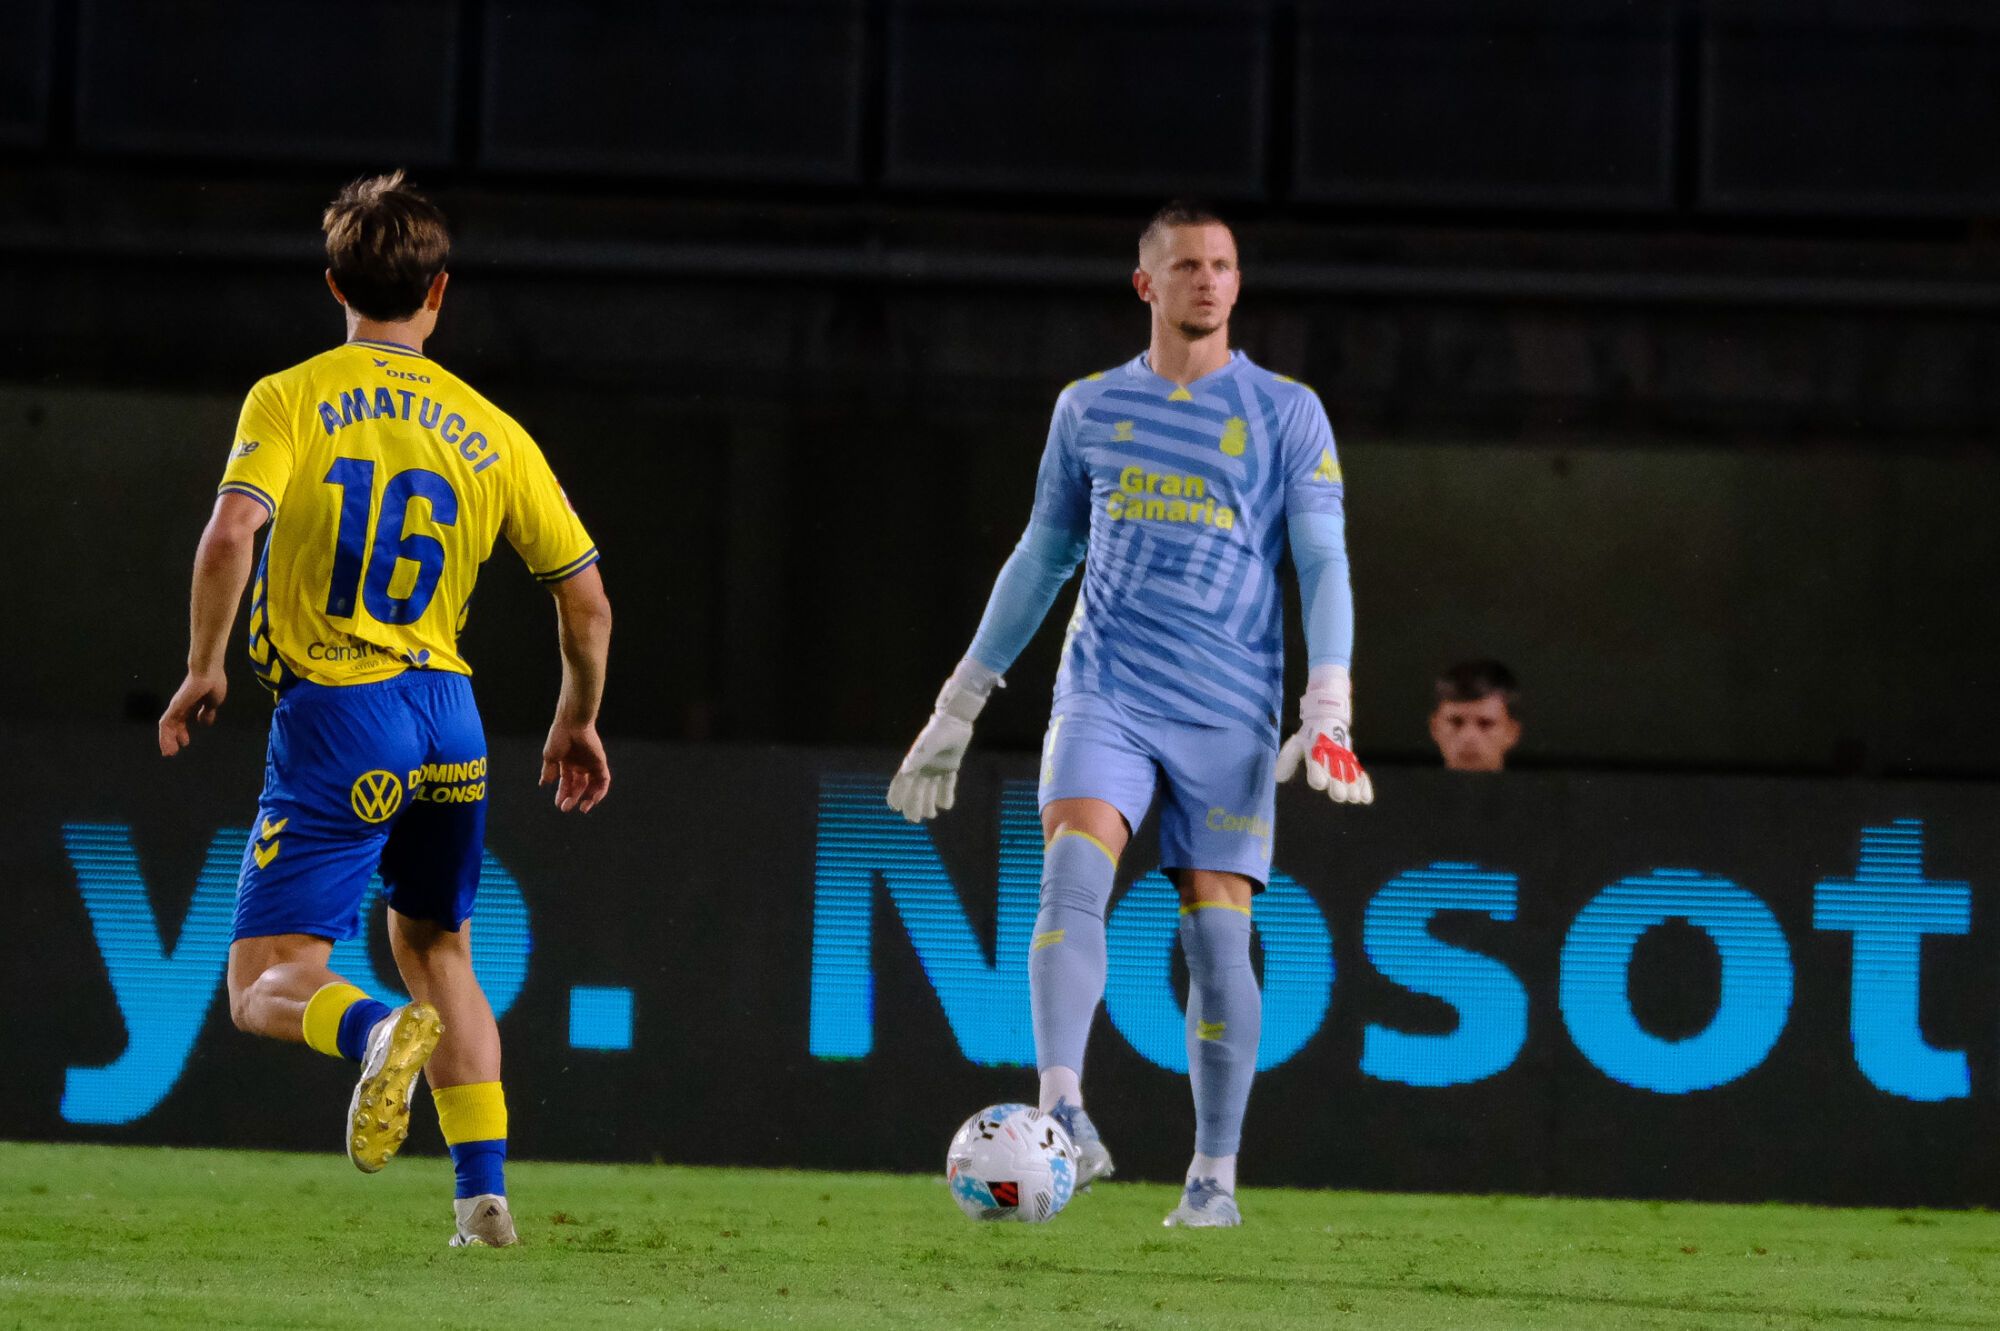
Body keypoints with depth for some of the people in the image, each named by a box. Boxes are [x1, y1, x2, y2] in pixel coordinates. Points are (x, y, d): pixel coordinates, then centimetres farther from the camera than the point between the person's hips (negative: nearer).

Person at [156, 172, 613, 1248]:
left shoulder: (290, 399, -2)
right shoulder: (491, 432, 8)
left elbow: (232, 532, -19)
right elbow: (586, 601, 10)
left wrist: (203, 668, -5)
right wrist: (579, 721, 26)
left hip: (333, 716, -4)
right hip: (448, 720, 4)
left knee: (264, 986, -1)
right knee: (436, 949, 24)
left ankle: (379, 1032, -35)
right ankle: (484, 1195, 13)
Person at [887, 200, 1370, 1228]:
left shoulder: (1286, 413, 5)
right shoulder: (1089, 408, 13)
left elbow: (1323, 565, 0)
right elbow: (1042, 555, 21)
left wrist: (1328, 711, -13)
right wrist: (960, 704, 21)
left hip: (1229, 716, -1)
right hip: (1104, 695, 1)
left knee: (1217, 935, -3)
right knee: (1073, 867, -23)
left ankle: (1215, 1175, 9)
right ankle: (1063, 1122, -33)